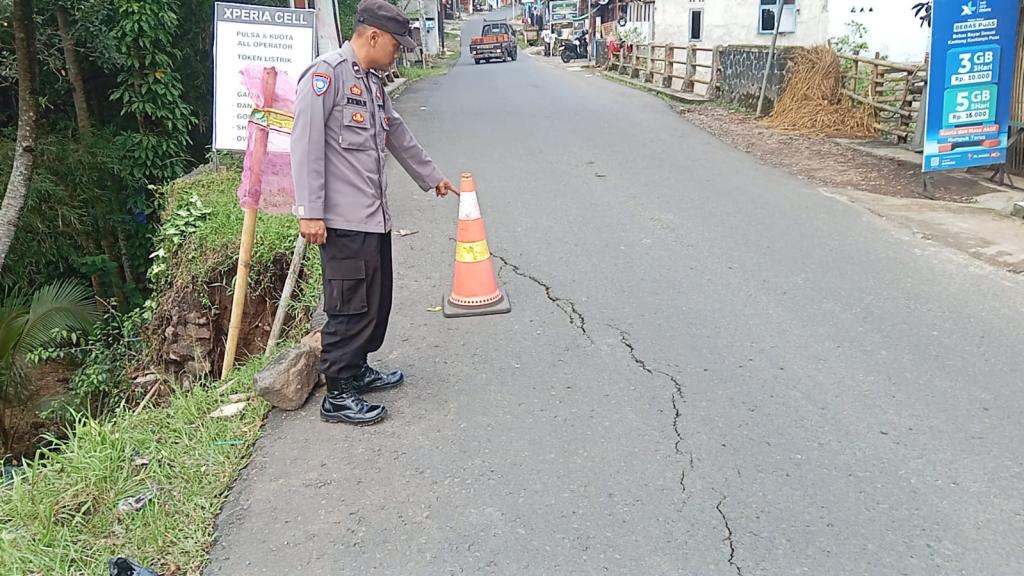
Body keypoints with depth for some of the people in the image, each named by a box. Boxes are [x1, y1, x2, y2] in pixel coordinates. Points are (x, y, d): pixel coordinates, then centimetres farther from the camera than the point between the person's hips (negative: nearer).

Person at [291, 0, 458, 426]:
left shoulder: (373, 82, 18)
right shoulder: (327, 73, -11)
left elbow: (398, 135, 31)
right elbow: (306, 143, -17)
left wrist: (431, 177, 41)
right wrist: (310, 212, -20)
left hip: (375, 216, 9)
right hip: (343, 221, -9)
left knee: (376, 301, 15)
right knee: (350, 307, -5)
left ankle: (357, 370, 31)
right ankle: (338, 395, 6)